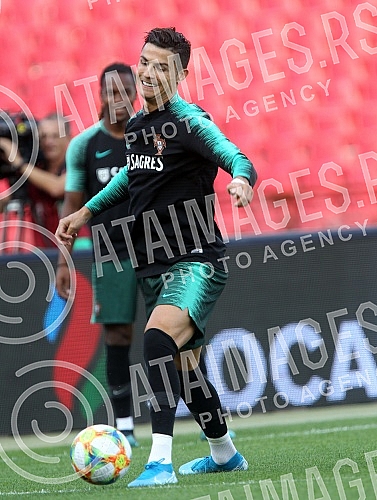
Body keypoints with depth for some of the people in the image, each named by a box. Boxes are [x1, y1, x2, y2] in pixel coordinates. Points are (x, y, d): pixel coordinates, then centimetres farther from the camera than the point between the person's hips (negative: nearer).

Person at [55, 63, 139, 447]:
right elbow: (72, 205, 5)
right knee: (117, 335, 0)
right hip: (112, 254, 0)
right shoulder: (84, 145, 2)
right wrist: (63, 262, 0)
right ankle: (123, 425, 7)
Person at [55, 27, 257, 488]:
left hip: (195, 263, -8)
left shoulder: (189, 121, -13)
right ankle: (224, 454, 39)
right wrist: (86, 212, 28)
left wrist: (241, 179, -51)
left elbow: (235, 158, -29)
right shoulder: (135, 125, 11)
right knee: (182, 364, 17)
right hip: (152, 267, 8)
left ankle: (160, 462, -35)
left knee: (158, 338, -30)